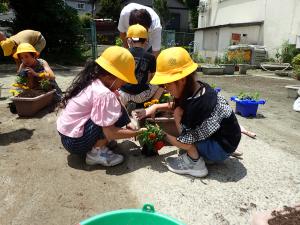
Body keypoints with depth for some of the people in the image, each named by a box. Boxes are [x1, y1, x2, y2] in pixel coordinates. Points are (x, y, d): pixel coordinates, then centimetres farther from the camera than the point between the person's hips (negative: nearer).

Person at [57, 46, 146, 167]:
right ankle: (96, 152, -6)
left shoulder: (90, 81, 3)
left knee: (114, 111, 9)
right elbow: (110, 132, -23)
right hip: (76, 142, -9)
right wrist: (137, 132, -13)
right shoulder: (103, 94, -24)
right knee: (119, 114, -17)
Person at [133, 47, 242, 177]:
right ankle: (197, 152, 6)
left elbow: (184, 141, -21)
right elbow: (176, 105, 13)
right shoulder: (197, 88, -6)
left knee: (178, 114, -19)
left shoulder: (196, 104, -30)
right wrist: (155, 107, 0)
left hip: (221, 149, -9)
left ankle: (195, 164, -7)